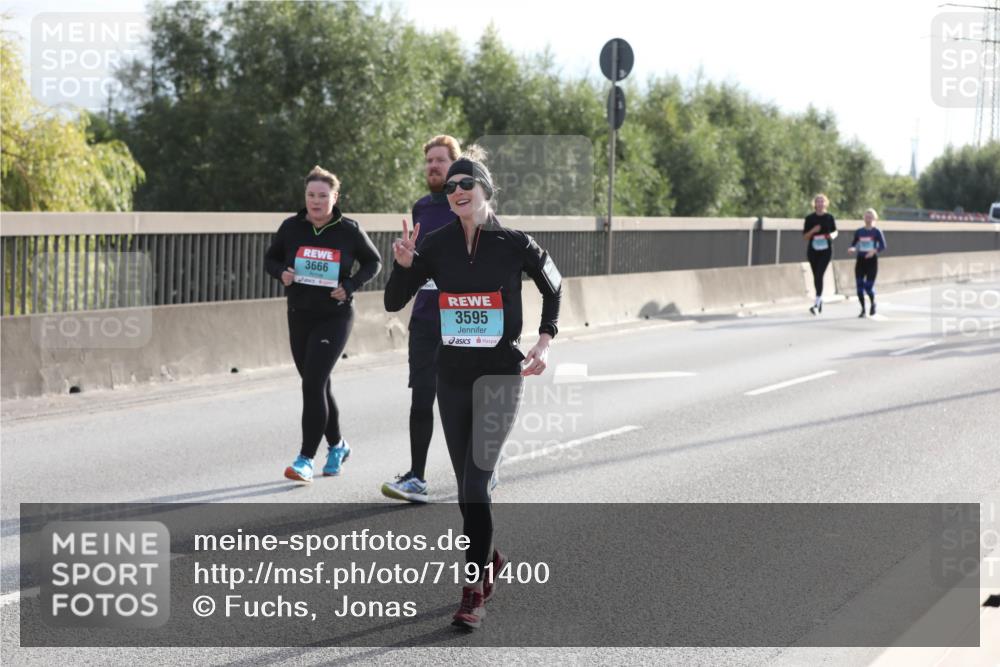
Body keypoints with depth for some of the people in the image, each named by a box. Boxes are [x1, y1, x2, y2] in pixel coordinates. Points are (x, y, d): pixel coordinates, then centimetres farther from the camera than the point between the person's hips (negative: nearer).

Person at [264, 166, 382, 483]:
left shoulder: (349, 230, -6)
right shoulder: (292, 227, 0)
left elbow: (373, 262, 6)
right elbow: (270, 258, 13)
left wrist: (350, 286, -10)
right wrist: (281, 273, -10)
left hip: (335, 317, -4)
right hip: (299, 316, 4)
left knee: (313, 383, -15)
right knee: (317, 385, 13)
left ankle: (306, 459, -12)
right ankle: (337, 445, 35)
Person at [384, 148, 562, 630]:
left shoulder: (514, 243, -6)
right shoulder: (437, 245, 0)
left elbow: (553, 287, 11)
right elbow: (393, 303, 2)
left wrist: (545, 341, 2)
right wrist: (404, 264, -15)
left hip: (500, 374, -4)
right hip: (452, 376, 4)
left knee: (476, 482, -14)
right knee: (466, 485, 13)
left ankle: (475, 592, -10)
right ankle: (490, 558, 37)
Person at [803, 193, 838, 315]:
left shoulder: (829, 218, 1)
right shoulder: (810, 218, 1)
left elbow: (835, 231, 15)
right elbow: (805, 237, 2)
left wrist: (832, 235, -8)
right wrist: (813, 230, -17)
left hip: (826, 250, -2)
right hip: (813, 250, 2)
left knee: (819, 275, -15)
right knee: (816, 276, 11)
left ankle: (816, 304, -17)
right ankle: (820, 299, 34)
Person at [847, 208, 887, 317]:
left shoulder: (877, 232, -3)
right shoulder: (859, 232, 7)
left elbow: (883, 247, -8)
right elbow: (853, 244, 11)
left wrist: (874, 251, -26)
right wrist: (852, 249, -12)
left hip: (872, 261, -3)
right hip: (860, 261, 3)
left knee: (868, 287, -7)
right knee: (859, 286, -3)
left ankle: (873, 303, 24)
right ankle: (863, 309, 12)